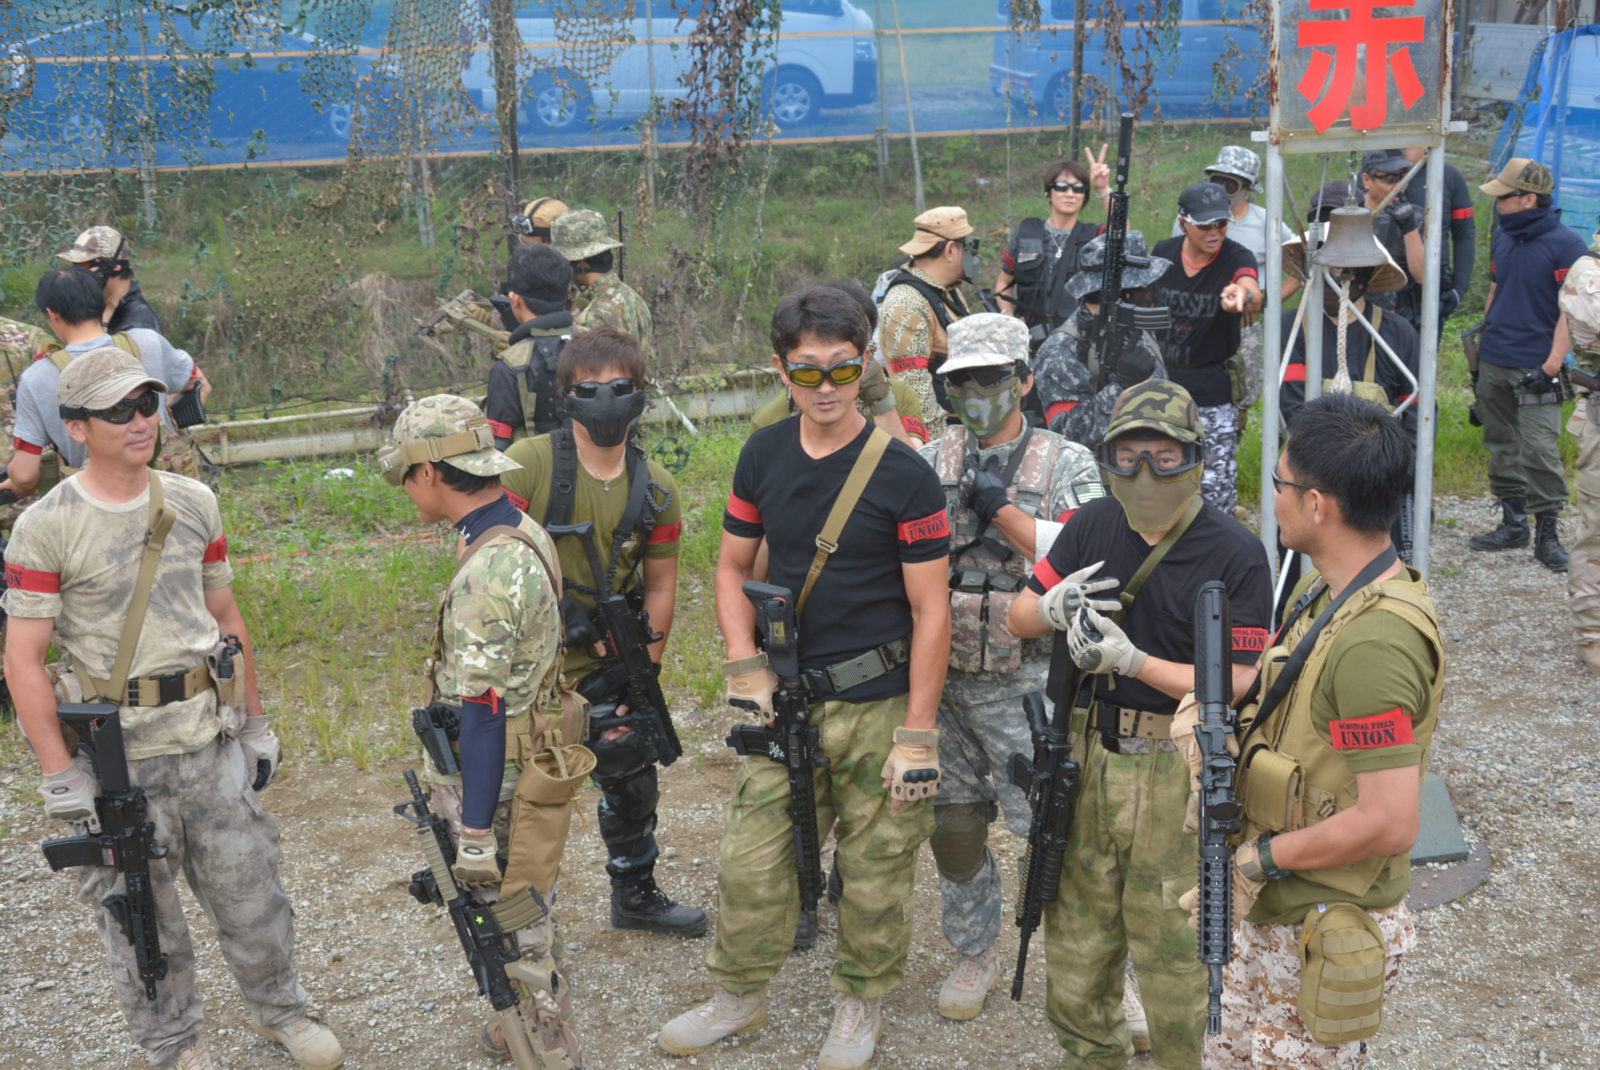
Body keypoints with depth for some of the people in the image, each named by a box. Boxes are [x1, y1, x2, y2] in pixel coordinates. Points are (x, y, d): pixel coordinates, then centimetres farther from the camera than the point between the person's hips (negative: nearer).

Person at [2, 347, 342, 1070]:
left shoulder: (194, 503, 4)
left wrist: (255, 722, 13)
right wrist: (60, 776, -13)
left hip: (211, 740, 4)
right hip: (118, 755, -4)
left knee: (249, 889, 14)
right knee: (140, 914, 11)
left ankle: (279, 1010, 36)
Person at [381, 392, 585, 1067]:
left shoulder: (487, 570, -26)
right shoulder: (524, 532, 4)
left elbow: (481, 713, -26)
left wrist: (475, 834, -22)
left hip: (498, 784, -9)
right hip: (530, 759, 9)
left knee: (516, 925, 6)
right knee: (527, 913, 24)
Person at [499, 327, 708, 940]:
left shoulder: (655, 490, -3)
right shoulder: (527, 466, -18)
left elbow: (659, 587, 4)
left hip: (603, 663, 5)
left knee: (633, 783, 18)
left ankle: (636, 896, 42)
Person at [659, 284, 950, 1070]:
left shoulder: (903, 475, -13)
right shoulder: (763, 457, 1)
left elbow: (931, 613, -11)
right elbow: (733, 568, 12)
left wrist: (917, 736, -13)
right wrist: (746, 667, -2)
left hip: (876, 703, -4)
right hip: (785, 700, 4)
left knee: (874, 869, 8)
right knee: (750, 859, 9)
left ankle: (862, 1002, 32)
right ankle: (739, 996, 31)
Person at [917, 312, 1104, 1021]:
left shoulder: (1068, 465, -2)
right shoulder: (929, 464, 6)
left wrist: (998, 506, -17)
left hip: (1028, 687, -3)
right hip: (941, 679, 4)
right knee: (953, 825, 14)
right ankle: (974, 954, 34)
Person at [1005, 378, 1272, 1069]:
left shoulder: (1237, 556, -13)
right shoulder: (1093, 527, 3)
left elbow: (1235, 686, -16)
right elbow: (1017, 616, 9)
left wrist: (1132, 660, -25)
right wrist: (1052, 607, -14)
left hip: (1176, 777, -5)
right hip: (1084, 762, 5)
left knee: (1174, 951, 4)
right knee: (1075, 932, 18)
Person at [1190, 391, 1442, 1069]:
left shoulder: (1373, 644, -29)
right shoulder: (1323, 593, 2)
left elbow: (1390, 824, -31)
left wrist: (1263, 857, -19)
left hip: (1320, 940, -9)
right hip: (1266, 914, 9)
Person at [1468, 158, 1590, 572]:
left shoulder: (1565, 243, -10)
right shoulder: (1503, 237, 10)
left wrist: (1551, 366, -17)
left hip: (1535, 368, -7)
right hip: (1493, 365, 7)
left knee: (1539, 449, -8)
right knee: (1503, 445, 11)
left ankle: (1547, 532, 2)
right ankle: (1512, 523, 22)